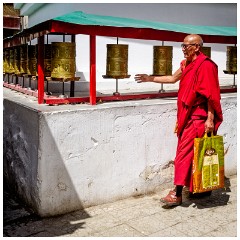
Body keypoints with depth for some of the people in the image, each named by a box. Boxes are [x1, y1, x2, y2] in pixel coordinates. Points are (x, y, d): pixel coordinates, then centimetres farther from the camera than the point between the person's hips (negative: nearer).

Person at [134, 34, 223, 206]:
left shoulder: (205, 65, -15)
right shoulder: (187, 64, 13)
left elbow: (211, 95, -18)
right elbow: (173, 78, 27)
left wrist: (210, 119, -21)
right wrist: (150, 78, 28)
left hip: (198, 118, -9)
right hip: (189, 116, 9)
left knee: (184, 153, -7)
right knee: (196, 153, 14)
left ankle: (177, 194, 1)